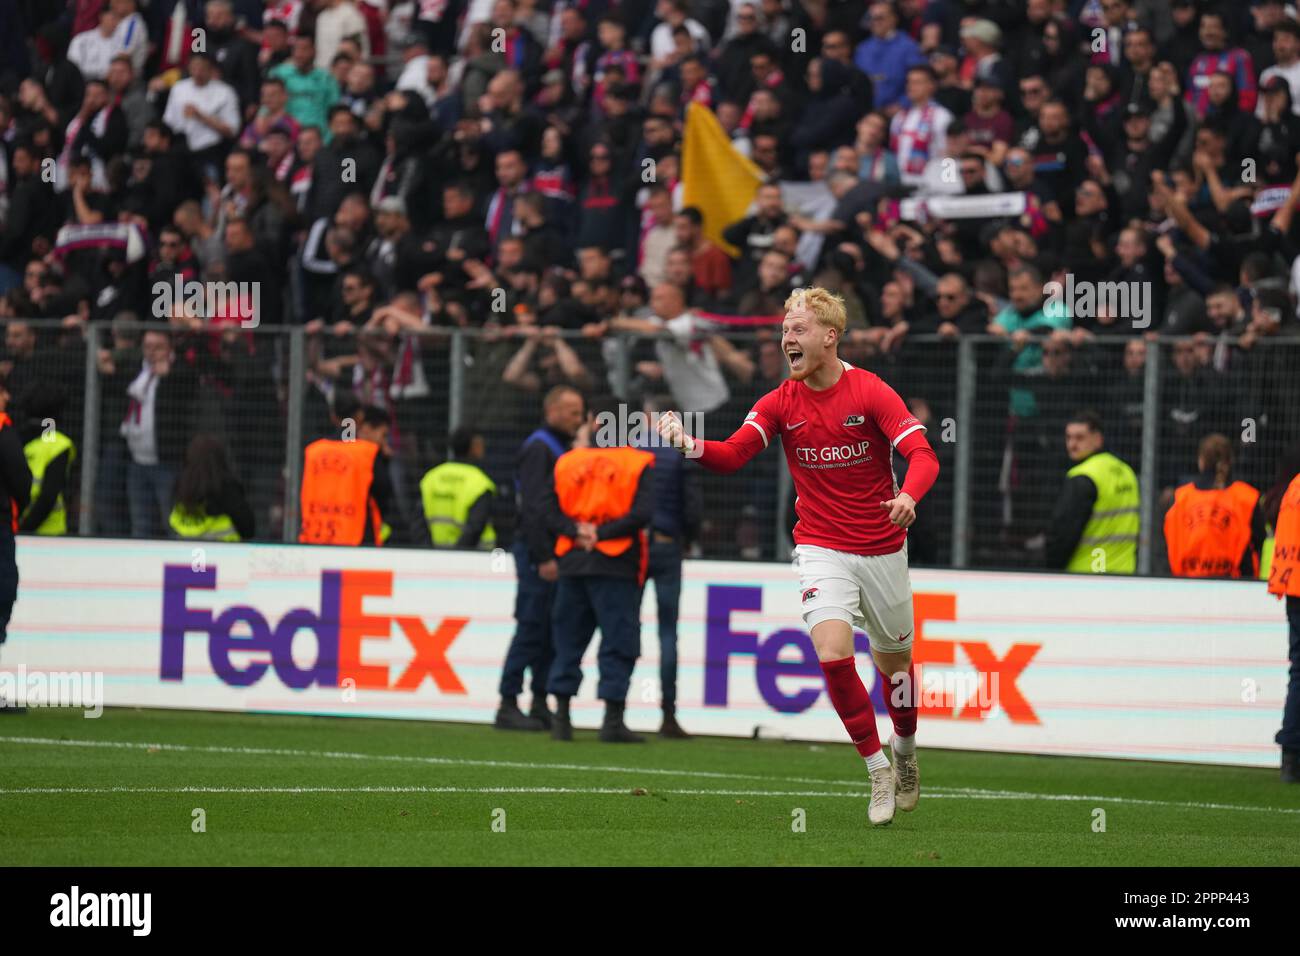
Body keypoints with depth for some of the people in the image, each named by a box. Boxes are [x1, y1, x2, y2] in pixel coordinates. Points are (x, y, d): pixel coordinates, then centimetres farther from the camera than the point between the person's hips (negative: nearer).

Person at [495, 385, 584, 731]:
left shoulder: (562, 449, 20)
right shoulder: (538, 449, -10)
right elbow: (532, 507, -17)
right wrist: (544, 558, -21)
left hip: (555, 553, 9)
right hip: (538, 551, -9)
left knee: (553, 631, 8)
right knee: (532, 630, -9)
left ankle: (540, 704, 12)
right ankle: (508, 706, -7)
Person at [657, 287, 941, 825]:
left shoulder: (872, 393, -11)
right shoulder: (781, 403, -1)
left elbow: (923, 456, -19)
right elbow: (731, 455, -11)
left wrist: (908, 496, -41)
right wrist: (689, 443, -32)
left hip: (882, 549, -1)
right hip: (821, 549, 1)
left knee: (894, 660, 13)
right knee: (833, 655, -20)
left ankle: (904, 755, 42)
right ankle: (878, 772, -7)